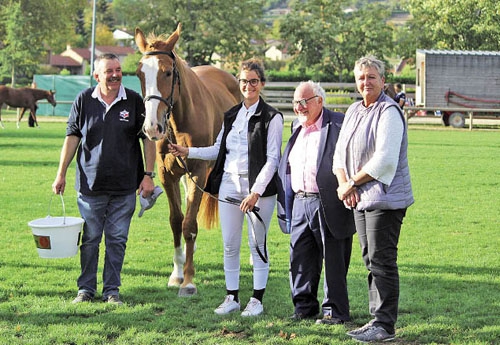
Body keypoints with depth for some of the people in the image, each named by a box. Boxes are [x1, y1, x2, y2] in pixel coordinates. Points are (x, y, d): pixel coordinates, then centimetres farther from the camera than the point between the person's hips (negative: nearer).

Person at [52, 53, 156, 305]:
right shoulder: (84, 101, 0)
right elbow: (72, 138, 4)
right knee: (89, 239, 7)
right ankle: (86, 288, 19)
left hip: (125, 187, 0)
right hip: (90, 183, 0)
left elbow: (148, 140, 3)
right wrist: (61, 174, 1)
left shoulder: (134, 102, -1)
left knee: (117, 239, 6)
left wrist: (148, 175, -3)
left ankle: (112, 289, 16)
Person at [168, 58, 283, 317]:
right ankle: (232, 298, 17)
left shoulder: (272, 117, -6)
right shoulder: (231, 115, 13)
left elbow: (272, 159, -11)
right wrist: (188, 152, 8)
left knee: (257, 245, 2)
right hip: (229, 184, 6)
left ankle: (257, 300, 10)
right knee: (230, 245, 8)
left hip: (258, 186, -5)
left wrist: (256, 192, -19)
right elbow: (218, 150, 19)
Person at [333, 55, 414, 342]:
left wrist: (353, 182, -12)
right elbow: (340, 152, 15)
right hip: (361, 198, 9)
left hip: (385, 197, -9)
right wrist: (344, 183, -3)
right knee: (371, 261, 12)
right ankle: (377, 319, 19)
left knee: (383, 261, -7)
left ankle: (385, 325, -4)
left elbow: (385, 159, -20)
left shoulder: (389, 112, -12)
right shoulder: (354, 111, 14)